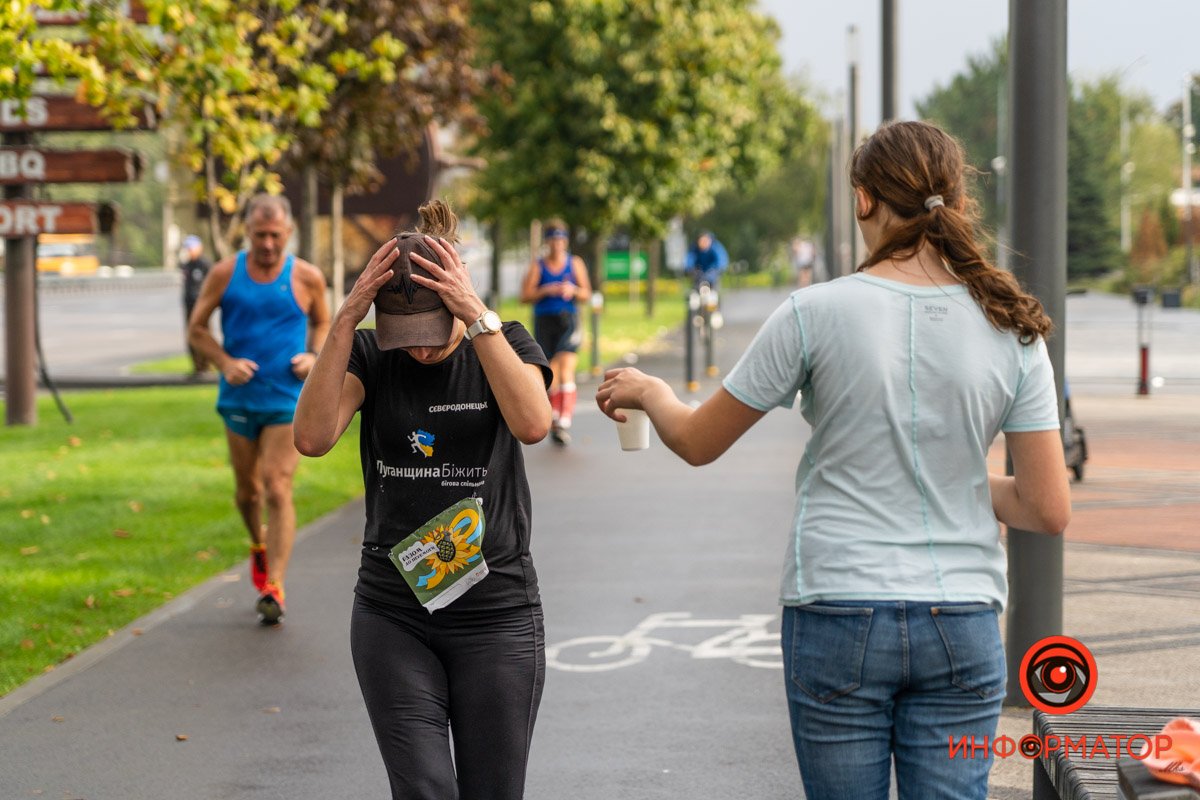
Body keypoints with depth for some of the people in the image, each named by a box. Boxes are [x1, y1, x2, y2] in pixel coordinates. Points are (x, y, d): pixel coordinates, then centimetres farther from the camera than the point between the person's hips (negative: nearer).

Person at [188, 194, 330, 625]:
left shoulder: (307, 278, -2)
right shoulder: (225, 274, -1)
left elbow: (322, 323, 15)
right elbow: (197, 328, 5)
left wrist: (313, 356, -5)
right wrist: (225, 362, -12)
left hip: (288, 400, -2)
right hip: (240, 397, 2)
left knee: (277, 489, -12)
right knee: (247, 490, 13)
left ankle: (274, 587, -13)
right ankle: (259, 546, 45)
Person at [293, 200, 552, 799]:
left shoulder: (507, 343, -2)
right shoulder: (369, 354, 0)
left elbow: (532, 423, -24)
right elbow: (312, 436, -18)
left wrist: (478, 318, -27)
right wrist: (347, 319, -22)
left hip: (496, 614, 0)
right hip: (393, 613, 1)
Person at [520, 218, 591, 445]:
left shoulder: (575, 263, 10)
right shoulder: (537, 266, 6)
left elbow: (586, 294, 9)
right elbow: (525, 296, -1)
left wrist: (573, 290, -12)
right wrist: (546, 291, -15)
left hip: (569, 322, -1)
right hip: (544, 322, 1)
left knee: (566, 368, -18)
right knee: (550, 374, 3)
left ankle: (565, 420, -25)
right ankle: (554, 421, 17)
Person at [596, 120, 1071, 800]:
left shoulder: (817, 313, -8)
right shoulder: (1012, 330, -1)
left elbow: (698, 443, 4)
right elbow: (1050, 510, -1)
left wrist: (647, 390, 25)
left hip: (837, 616, -2)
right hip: (962, 627, 2)